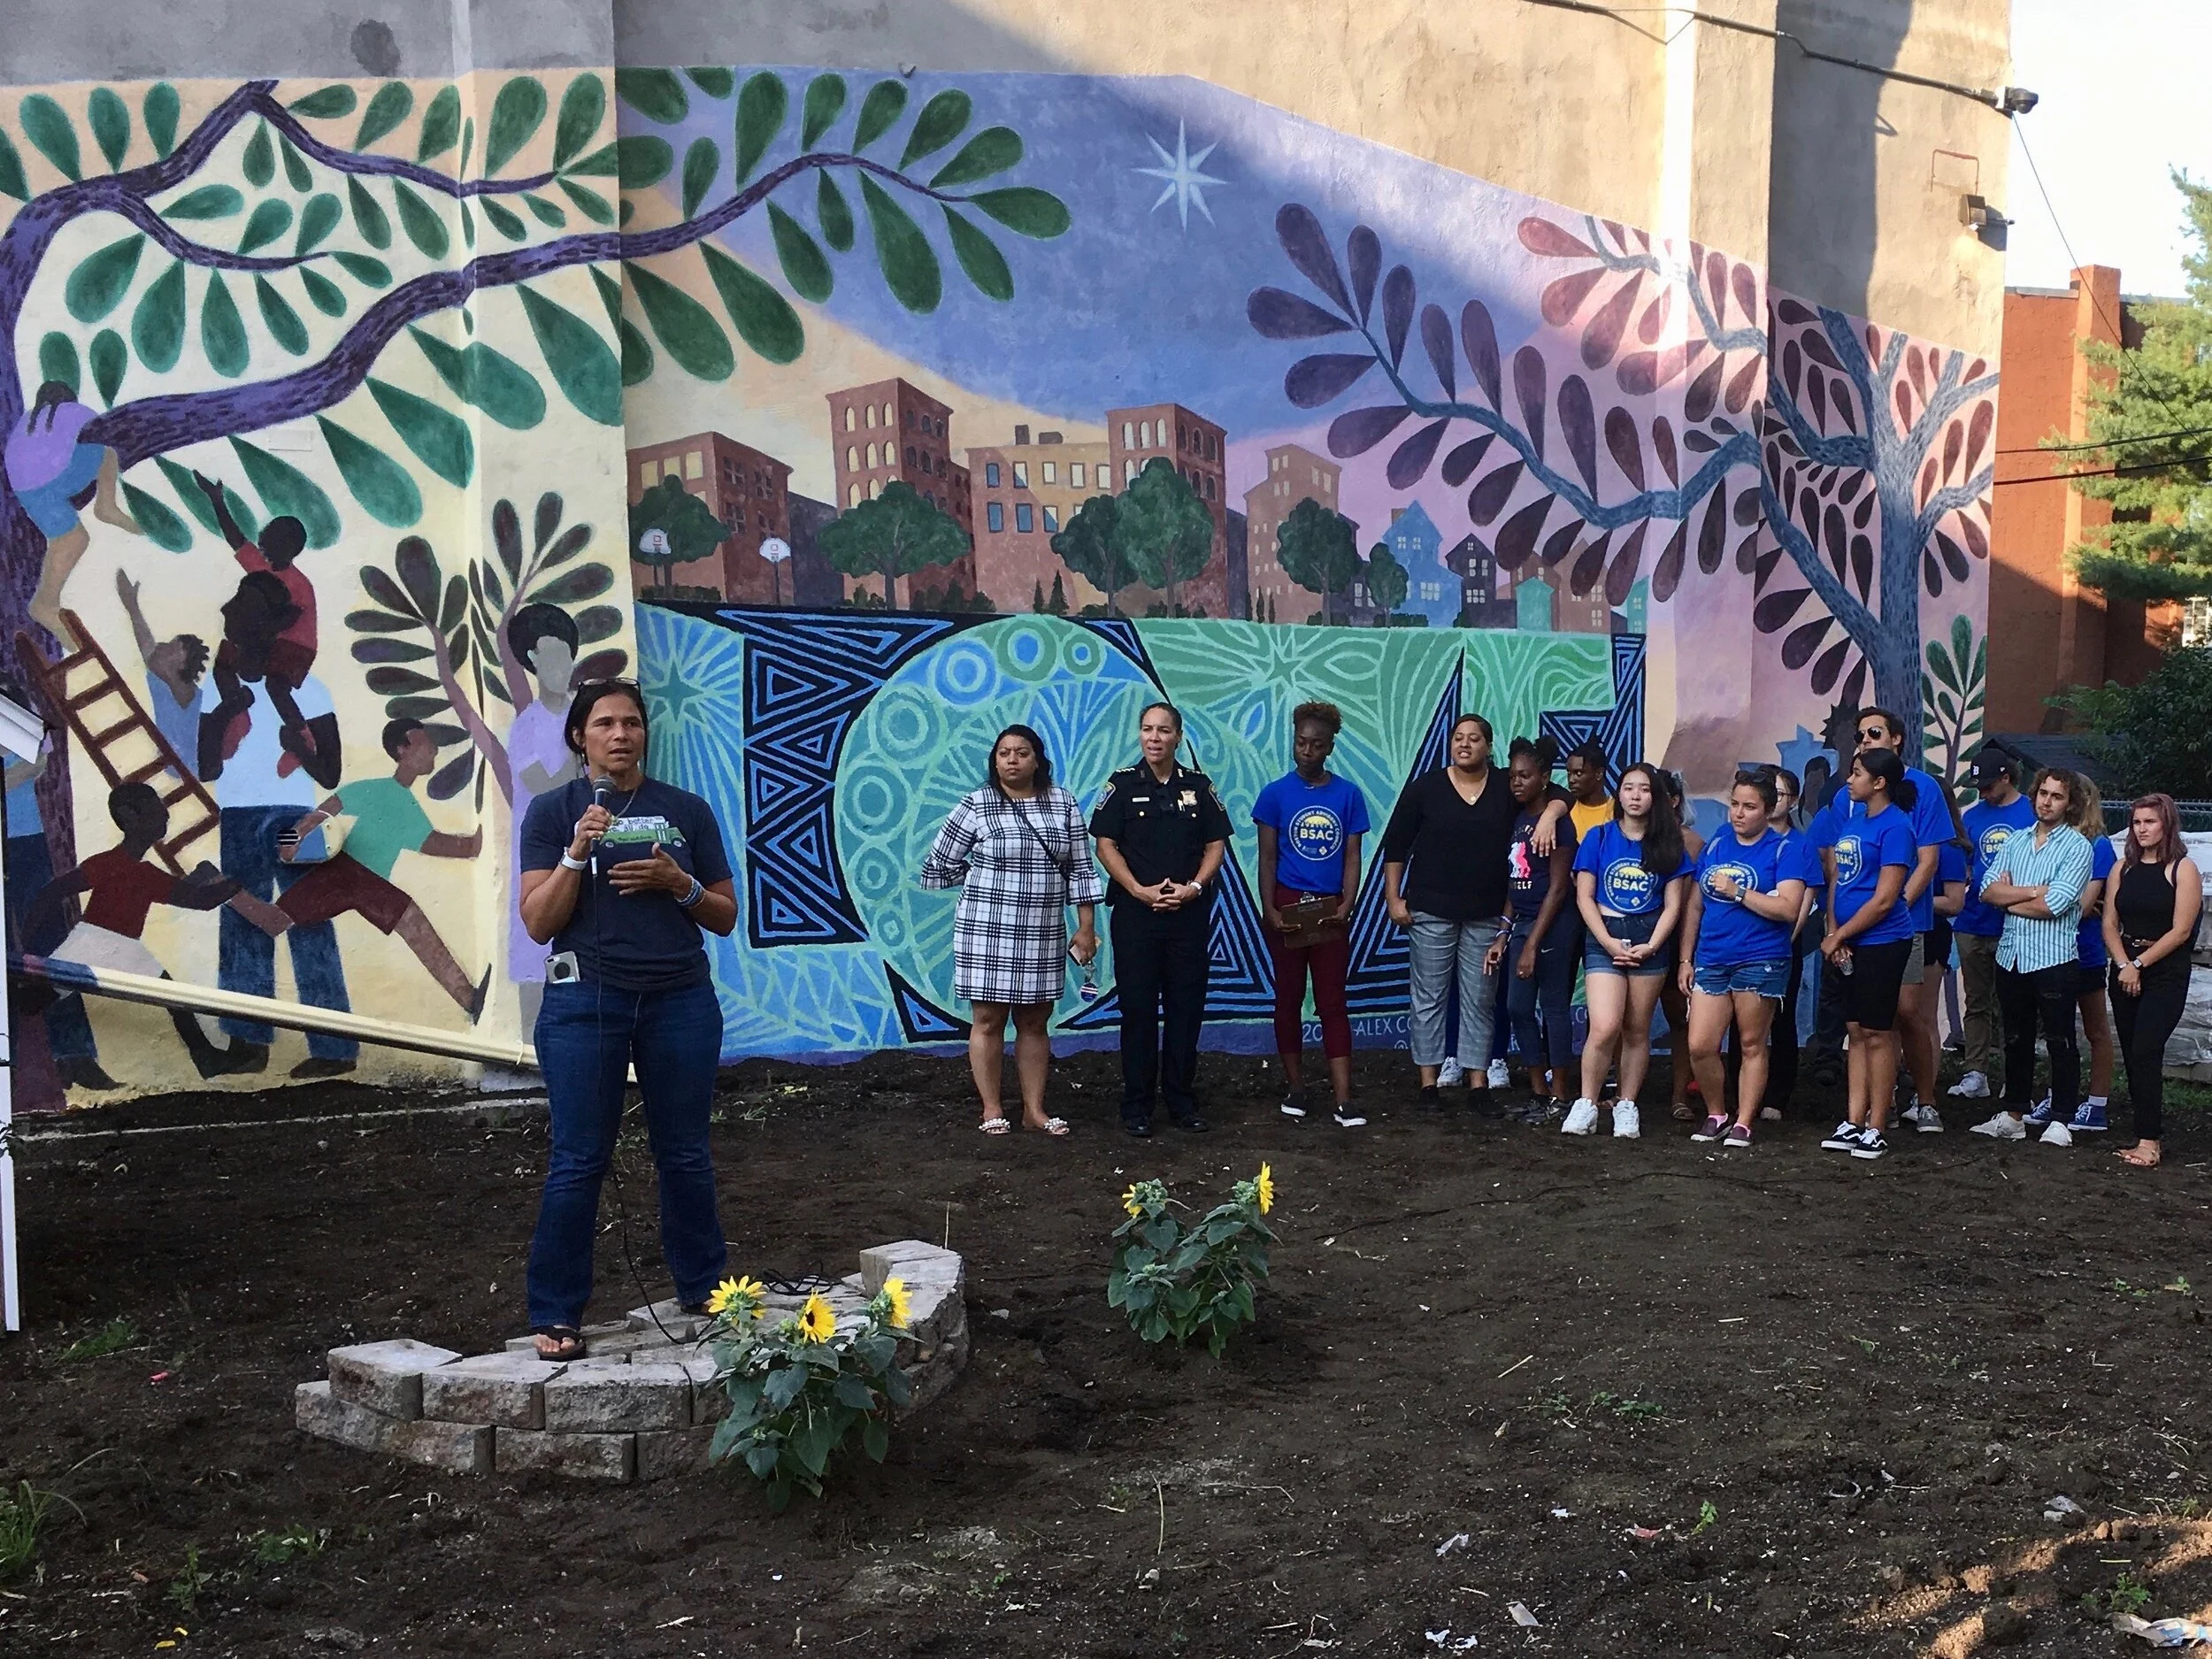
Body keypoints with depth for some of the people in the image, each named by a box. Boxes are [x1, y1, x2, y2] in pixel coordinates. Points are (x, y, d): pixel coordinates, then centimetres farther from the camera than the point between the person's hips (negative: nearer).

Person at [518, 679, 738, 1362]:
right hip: (586, 1001, -2)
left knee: (686, 1154, 10)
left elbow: (726, 917, 9)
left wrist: (678, 883, -10)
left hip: (681, 999, 2)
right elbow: (538, 923, -3)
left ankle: (703, 1290, 25)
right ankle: (555, 1315, 10)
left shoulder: (686, 810, 7)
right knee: (578, 1161, 0)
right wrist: (577, 852, -16)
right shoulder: (553, 811, 3)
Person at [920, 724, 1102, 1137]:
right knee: (989, 1020, 2)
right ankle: (992, 1109, 11)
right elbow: (941, 863, 3)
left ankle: (1034, 1109, 17)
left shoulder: (1063, 804, 4)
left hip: (1043, 935, 3)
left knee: (1035, 1021, 9)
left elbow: (1080, 868, 5)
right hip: (987, 932, -3)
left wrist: (1087, 926, 2)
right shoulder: (976, 805, -4)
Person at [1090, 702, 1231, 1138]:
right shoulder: (1122, 785, 2)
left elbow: (1216, 845, 8)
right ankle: (1137, 1104, 9)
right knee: (1138, 1008, 2)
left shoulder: (1199, 786, 7)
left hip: (1189, 913, 2)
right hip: (1135, 911, -2)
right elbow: (1105, 845, -2)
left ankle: (1182, 1099, 16)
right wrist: (1141, 891, -12)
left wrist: (1193, 887, -8)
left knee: (1186, 1008, 5)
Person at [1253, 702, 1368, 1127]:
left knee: (1333, 1003, 0)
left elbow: (1352, 857, 2)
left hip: (1330, 911, 0)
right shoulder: (1275, 794, 0)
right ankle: (1295, 1087, 21)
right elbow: (1267, 857, 0)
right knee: (1289, 999, 9)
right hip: (1287, 907, 0)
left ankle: (1344, 1100, -3)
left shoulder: (1348, 794, 2)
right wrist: (1269, 909, -10)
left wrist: (1346, 907, -10)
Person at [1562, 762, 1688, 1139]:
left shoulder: (1668, 845, 5)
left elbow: (1673, 904, 3)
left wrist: (1651, 946, -9)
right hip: (1604, 938, -2)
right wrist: (1609, 942, -10)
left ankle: (1627, 1106, 17)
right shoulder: (1599, 837, 2)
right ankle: (1586, 1106, -3)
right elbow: (1584, 896, 0)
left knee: (1637, 1030, 6)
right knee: (1605, 1027, -15)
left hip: (1650, 941, 2)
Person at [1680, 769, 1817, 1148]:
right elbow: (1694, 906, 17)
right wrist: (1686, 959, 13)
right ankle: (1716, 1114, 18)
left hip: (1760, 961, -4)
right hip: (1711, 961, 4)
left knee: (1752, 1045, 5)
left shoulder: (1786, 850, -2)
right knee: (1700, 1046, -1)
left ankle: (1743, 1123, 15)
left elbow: (1788, 909, -15)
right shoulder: (1715, 846, 13)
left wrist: (1735, 891, -14)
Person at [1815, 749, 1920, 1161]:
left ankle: (1876, 1130, 8)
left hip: (1882, 942, -7)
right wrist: (1832, 932, -1)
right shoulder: (1849, 816, 9)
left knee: (1877, 1034, 0)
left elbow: (1884, 899, -16)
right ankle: (1853, 1123, 17)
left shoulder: (1895, 827, -13)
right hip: (1848, 944, 7)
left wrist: (1838, 936, -10)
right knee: (1856, 1032, 11)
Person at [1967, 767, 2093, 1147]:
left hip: (2054, 958, -5)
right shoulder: (2015, 842, 12)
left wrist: (2010, 898, -2)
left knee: (2059, 1041, 1)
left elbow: (2054, 905, -16)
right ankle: (2014, 1116, 21)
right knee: (2016, 1040, 13)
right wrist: (2033, 892, -10)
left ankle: (2060, 1120, 8)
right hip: (2011, 955, 6)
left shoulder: (2077, 846, -5)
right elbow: (1988, 890, 1)